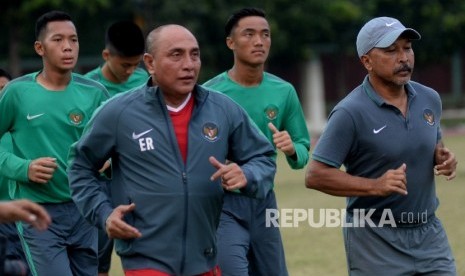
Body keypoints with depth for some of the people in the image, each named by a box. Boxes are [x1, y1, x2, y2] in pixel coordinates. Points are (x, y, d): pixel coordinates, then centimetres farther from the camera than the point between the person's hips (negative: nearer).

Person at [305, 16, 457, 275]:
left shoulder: (429, 99, 5)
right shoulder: (351, 113, -15)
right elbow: (315, 176, -16)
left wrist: (443, 158, -2)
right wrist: (375, 185, -26)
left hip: (429, 232, 5)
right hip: (375, 239, -5)